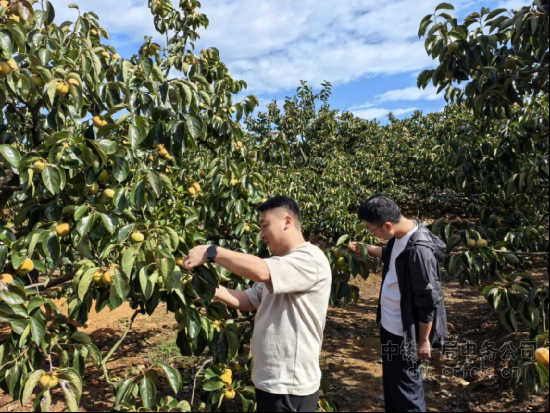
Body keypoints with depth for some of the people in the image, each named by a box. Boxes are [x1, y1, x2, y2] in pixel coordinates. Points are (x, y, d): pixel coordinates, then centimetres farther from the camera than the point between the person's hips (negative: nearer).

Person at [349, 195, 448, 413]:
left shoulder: (419, 250, -31)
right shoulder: (400, 235, -4)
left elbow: (428, 302, -24)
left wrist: (423, 341, -15)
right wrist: (367, 249, 9)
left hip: (405, 333, -9)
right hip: (390, 325, 9)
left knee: (404, 388, 10)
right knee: (392, 382, 25)